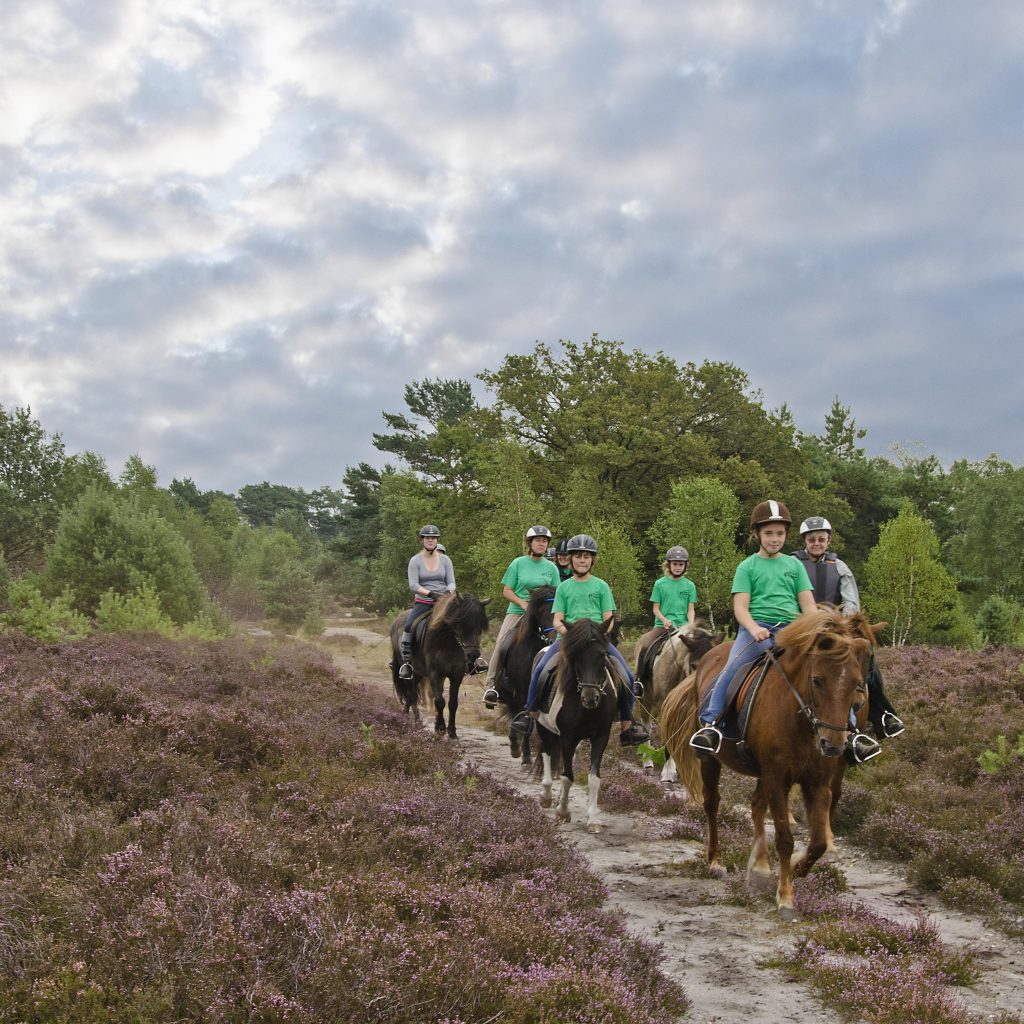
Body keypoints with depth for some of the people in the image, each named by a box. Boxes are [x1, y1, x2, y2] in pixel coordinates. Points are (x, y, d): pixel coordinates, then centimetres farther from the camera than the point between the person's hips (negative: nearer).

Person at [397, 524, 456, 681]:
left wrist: (449, 592, -19)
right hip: (423, 602, -2)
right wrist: (430, 593, -24)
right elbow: (413, 584, -9)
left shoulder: (445, 560, 8)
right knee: (408, 626, -25)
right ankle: (406, 661, -14)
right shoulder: (415, 561, 1)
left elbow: (451, 582, 5)